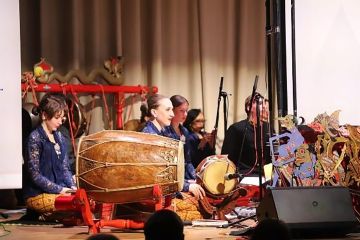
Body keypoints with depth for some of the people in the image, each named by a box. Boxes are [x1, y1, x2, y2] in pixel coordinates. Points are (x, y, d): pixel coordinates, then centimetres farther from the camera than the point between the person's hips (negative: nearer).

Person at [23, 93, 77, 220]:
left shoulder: (59, 137, 15)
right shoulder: (35, 138, -9)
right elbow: (35, 175, -13)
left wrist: (72, 187, -1)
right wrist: (59, 189, -15)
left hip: (61, 190, 8)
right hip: (37, 195, -8)